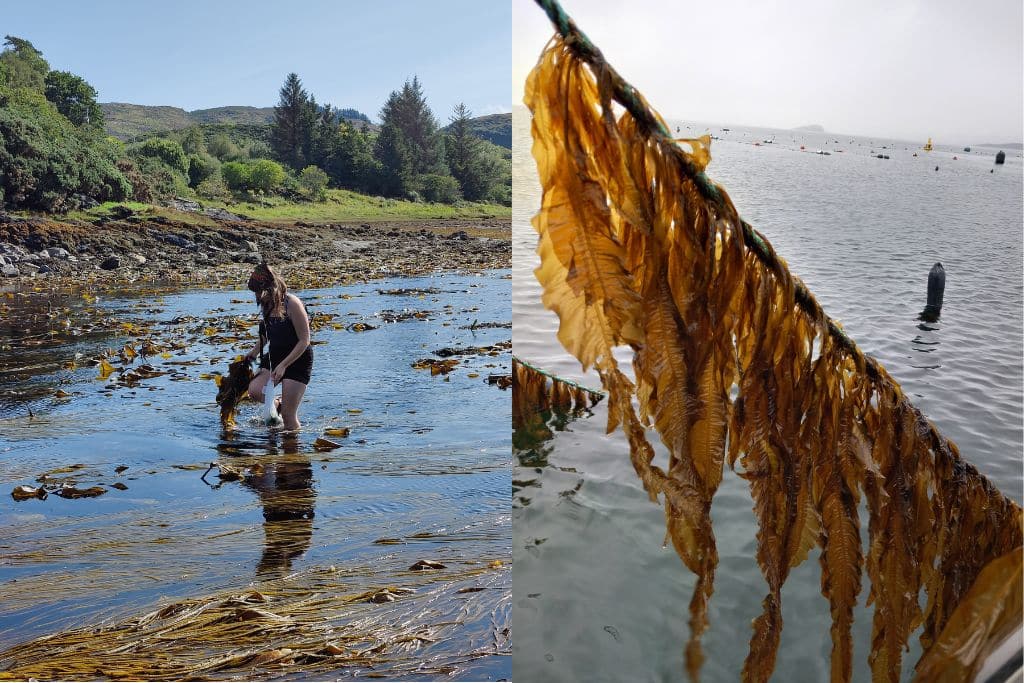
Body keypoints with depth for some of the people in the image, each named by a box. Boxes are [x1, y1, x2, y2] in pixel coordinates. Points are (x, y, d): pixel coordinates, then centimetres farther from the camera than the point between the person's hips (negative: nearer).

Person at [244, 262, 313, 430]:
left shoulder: (292, 304, -20)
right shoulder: (267, 304, 3)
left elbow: (304, 341, -21)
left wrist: (283, 365, -25)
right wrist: (255, 351, 15)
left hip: (298, 360, -7)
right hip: (275, 357, 7)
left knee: (288, 415, -5)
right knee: (254, 390, -16)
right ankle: (278, 404, 14)